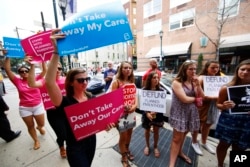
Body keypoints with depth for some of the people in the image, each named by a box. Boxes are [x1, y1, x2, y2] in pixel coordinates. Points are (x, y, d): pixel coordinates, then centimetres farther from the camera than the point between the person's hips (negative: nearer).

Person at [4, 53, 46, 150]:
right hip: (24, 108, 1)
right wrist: (7, 56, -11)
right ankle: (36, 141, 35)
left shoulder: (35, 79, -3)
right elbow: (7, 70, -9)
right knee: (30, 126, 14)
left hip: (38, 106, 0)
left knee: (41, 124, 9)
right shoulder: (18, 81, -2)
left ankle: (39, 127, 47)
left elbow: (44, 70, -10)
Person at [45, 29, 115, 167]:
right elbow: (49, 82, -42)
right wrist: (56, 52, -49)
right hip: (75, 147, -5)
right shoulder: (65, 102, -24)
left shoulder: (91, 97, -8)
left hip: (91, 140, 5)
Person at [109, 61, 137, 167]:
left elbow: (135, 96, 8)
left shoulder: (132, 82, 7)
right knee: (123, 136, 8)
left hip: (131, 112, 6)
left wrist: (135, 105, -9)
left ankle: (127, 150, 50)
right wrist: (124, 106, -25)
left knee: (129, 133, 22)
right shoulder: (116, 82, -12)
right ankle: (124, 157, 35)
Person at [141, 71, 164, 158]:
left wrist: (155, 111, -22)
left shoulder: (161, 90, -8)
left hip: (158, 114, 1)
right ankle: (147, 146, 43)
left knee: (156, 131, 17)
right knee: (147, 130, 18)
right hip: (147, 113, -1)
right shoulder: (145, 90, -12)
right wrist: (147, 113, -22)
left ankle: (155, 147, 43)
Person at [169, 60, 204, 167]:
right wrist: (195, 99, -3)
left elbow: (202, 97, 1)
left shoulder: (193, 82, 6)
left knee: (183, 134, 22)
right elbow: (185, 99, -21)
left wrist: (198, 84, -10)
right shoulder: (177, 82, -15)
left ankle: (180, 152, 45)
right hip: (179, 113, -6)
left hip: (191, 112, 7)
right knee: (177, 138, 0)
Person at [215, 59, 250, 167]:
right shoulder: (226, 88, -9)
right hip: (228, 121, -1)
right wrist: (224, 106, -21)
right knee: (224, 144, 15)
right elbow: (219, 104, 1)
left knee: (239, 148, 17)